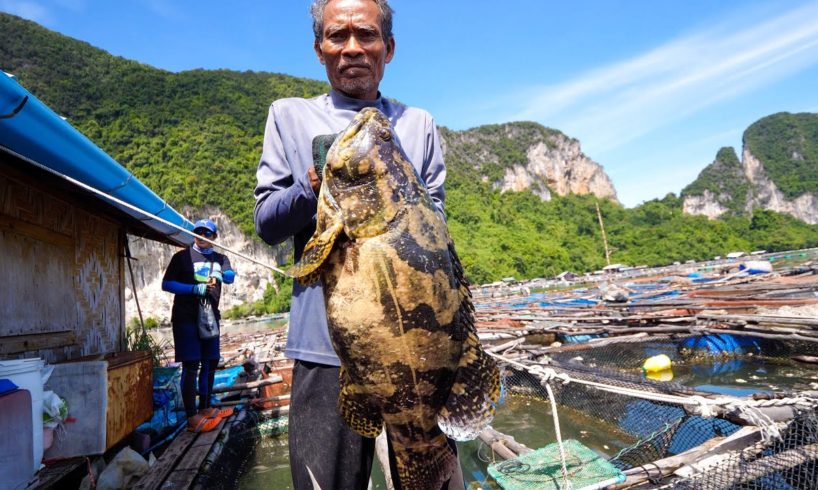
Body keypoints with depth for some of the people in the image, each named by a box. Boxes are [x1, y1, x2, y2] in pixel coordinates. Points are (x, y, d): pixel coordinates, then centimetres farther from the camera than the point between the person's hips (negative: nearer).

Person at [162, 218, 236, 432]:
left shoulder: (220, 259, 11)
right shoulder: (182, 256, 1)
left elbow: (231, 276, -8)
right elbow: (166, 284, -5)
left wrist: (220, 275, -30)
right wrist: (195, 288, -18)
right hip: (186, 317, -5)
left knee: (210, 363, 9)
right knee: (191, 365, -8)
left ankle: (205, 408, 23)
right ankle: (192, 417, -5)